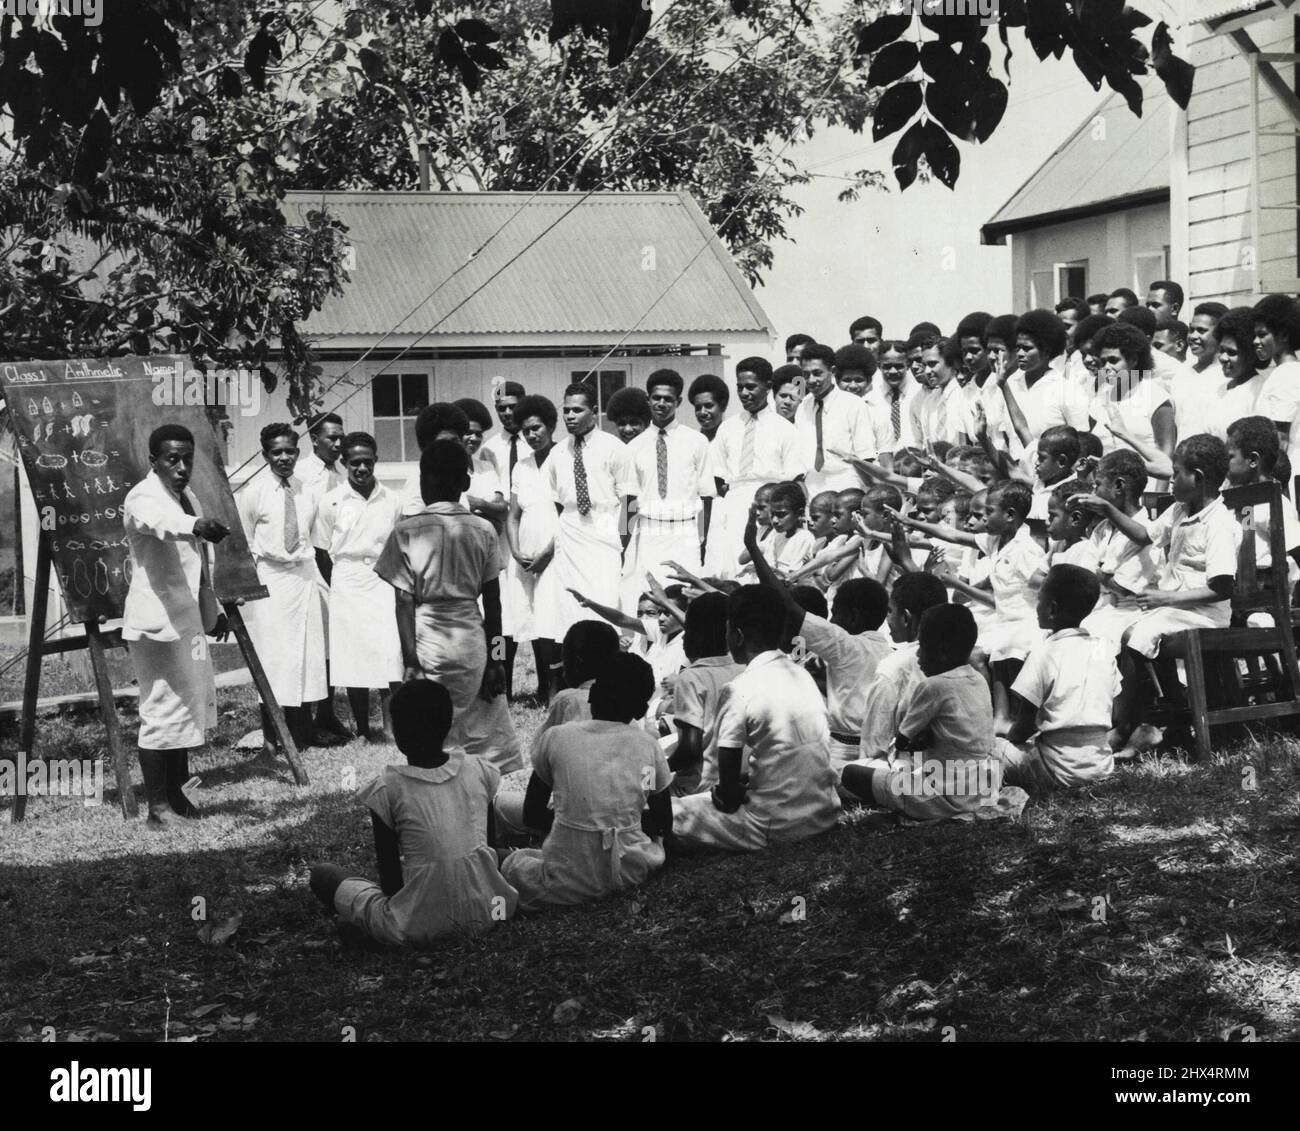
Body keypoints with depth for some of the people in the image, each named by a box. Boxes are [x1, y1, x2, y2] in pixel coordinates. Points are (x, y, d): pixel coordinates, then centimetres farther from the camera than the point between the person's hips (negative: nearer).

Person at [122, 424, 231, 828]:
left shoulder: (189, 499, 14)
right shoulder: (142, 498, -14)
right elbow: (161, 521, -40)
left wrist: (211, 610, 26)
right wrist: (196, 526, -59)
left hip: (186, 621, 9)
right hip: (154, 623, -9)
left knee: (187, 707, 13)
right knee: (161, 711, -8)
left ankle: (175, 794, 24)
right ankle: (158, 806, -3)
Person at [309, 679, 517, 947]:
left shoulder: (386, 789, -8)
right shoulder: (479, 772, 2)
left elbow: (389, 873, -3)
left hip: (420, 926, -4)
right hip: (488, 912, 4)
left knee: (322, 875, 13)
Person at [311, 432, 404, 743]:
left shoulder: (392, 501, 4)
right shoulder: (331, 502, -1)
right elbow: (322, 552, 5)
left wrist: (400, 589, 1)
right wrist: (338, 586, 1)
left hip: (384, 584, 1)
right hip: (346, 586, -1)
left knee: (390, 656, -10)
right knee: (353, 660, 3)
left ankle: (390, 726, -4)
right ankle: (362, 730, 13)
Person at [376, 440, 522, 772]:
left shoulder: (407, 531, -6)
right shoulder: (483, 530, 1)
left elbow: (405, 602, -8)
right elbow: (493, 601, 4)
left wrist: (410, 659, -5)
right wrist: (495, 658, 10)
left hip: (427, 640, -2)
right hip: (472, 641, 2)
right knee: (481, 732, 10)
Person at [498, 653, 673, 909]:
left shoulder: (556, 737, 0)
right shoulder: (649, 746, 3)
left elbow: (531, 817, 9)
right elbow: (664, 824, 13)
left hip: (569, 884, -2)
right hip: (633, 874, 2)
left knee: (510, 863, 27)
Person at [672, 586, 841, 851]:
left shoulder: (740, 690, -15)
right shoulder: (803, 675, 6)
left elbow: (727, 790, -12)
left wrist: (728, 793, 8)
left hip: (776, 829, -7)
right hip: (825, 815, 7)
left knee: (673, 813, 7)